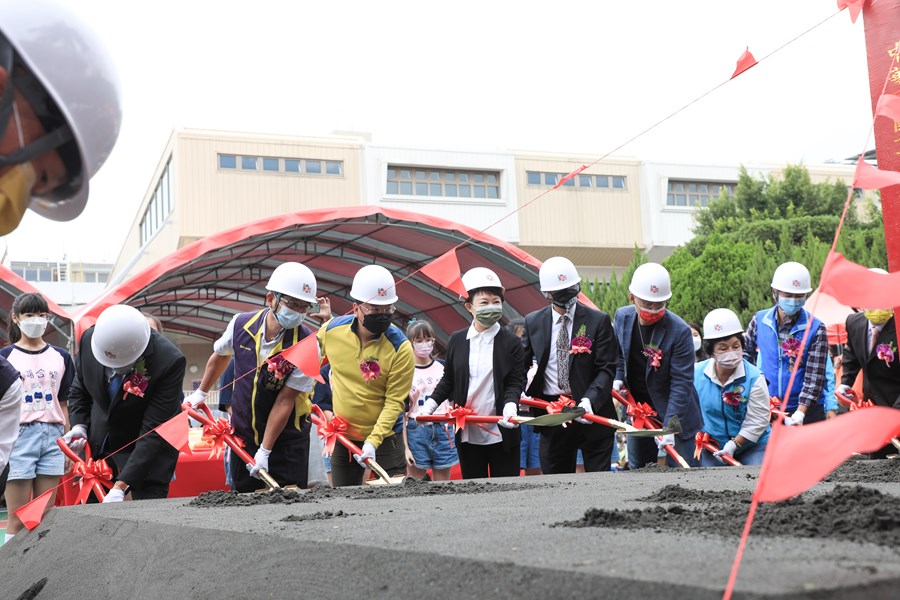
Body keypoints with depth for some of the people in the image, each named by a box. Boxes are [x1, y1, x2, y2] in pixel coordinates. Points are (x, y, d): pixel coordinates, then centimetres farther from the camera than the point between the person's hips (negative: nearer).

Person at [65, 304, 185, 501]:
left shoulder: (170, 361, -31)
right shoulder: (89, 339, -16)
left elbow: (154, 431, -28)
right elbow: (79, 390, 6)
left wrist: (121, 485, -32)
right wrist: (79, 426, -12)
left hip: (150, 454, -5)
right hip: (98, 444, 5)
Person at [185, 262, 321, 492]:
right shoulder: (241, 325, -10)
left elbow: (285, 400, -20)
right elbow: (220, 356, 14)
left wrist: (265, 451, -18)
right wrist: (201, 393, 26)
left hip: (287, 440, -3)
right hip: (243, 436, 3)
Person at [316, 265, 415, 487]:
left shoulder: (400, 347, -19)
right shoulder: (331, 330, -9)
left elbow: (394, 402, -19)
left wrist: (373, 441, -27)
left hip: (385, 436, -3)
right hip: (342, 437, 4)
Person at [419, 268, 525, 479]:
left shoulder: (511, 343, -3)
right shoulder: (456, 341, 6)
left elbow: (516, 382, -5)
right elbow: (448, 380, 14)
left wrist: (510, 405, -24)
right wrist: (431, 403, 1)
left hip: (501, 433, -3)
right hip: (467, 434, 3)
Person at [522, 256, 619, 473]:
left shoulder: (598, 321, -4)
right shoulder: (533, 322, 5)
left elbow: (607, 369, -7)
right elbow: (521, 364, 11)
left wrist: (589, 400, -23)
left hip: (592, 412, -2)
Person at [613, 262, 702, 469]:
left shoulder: (679, 331, -23)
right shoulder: (622, 317, -6)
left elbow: (681, 383, -22)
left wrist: (669, 426, -28)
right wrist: (618, 378, -6)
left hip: (673, 413, -5)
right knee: (637, 471, 16)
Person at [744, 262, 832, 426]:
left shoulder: (815, 329, -8)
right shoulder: (759, 320, 0)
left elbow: (815, 376, -13)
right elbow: (746, 350, 19)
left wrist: (800, 412, -22)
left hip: (806, 410, -2)